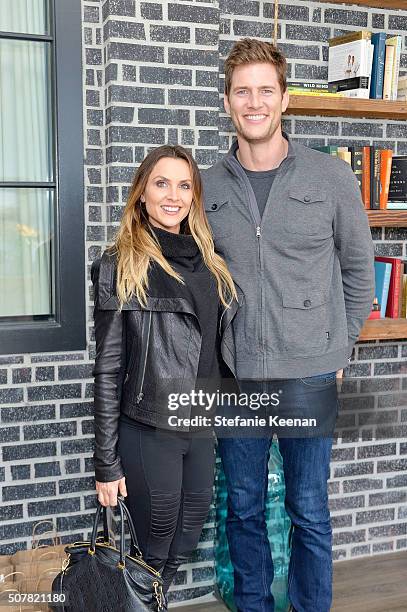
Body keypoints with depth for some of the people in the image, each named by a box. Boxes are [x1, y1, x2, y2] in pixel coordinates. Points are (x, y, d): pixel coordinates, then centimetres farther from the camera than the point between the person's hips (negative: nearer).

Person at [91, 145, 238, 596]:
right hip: (147, 432, -5)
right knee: (154, 550, 9)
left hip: (200, 428, 5)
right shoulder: (120, 268, -10)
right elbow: (108, 369, -9)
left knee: (186, 539, 17)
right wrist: (106, 462, -9)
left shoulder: (209, 265, 7)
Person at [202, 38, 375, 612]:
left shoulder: (332, 177, -3)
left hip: (309, 376, -2)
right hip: (234, 377, 2)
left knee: (309, 511, 11)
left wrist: (338, 345, 3)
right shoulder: (208, 187, 3)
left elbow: (359, 269, 5)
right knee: (244, 510, 16)